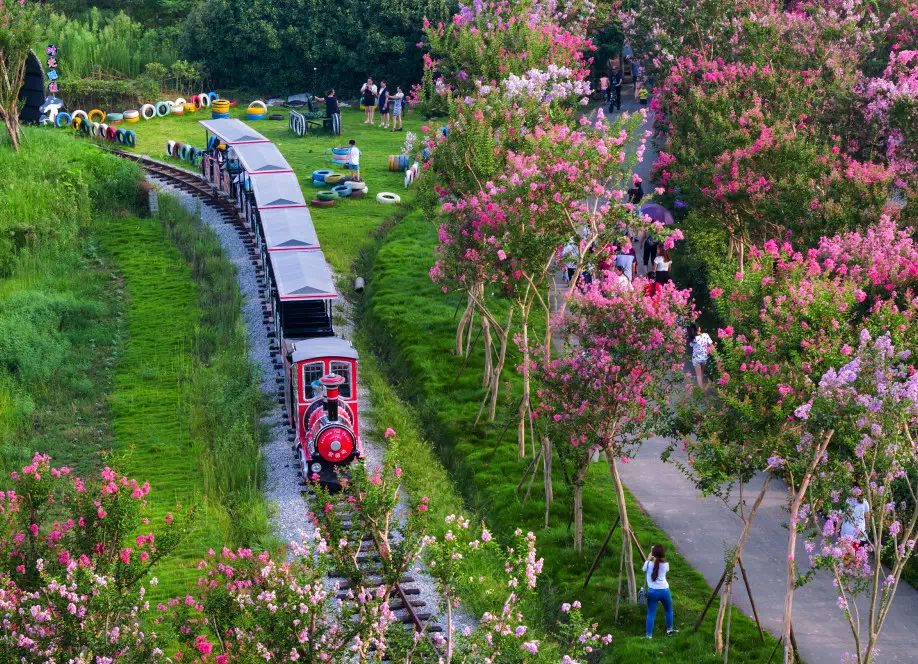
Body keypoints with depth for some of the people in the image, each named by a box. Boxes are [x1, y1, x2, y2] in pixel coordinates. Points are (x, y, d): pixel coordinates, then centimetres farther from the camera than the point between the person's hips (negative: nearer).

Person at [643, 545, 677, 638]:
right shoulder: (665, 565, -7)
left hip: (652, 591, -1)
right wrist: (657, 559, 16)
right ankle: (669, 630, 35)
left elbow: (644, 569, 13)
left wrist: (649, 558, 21)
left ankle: (648, 634, 0)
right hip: (664, 591, 1)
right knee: (669, 610, 24)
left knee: (651, 614, 4)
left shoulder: (649, 564, -10)